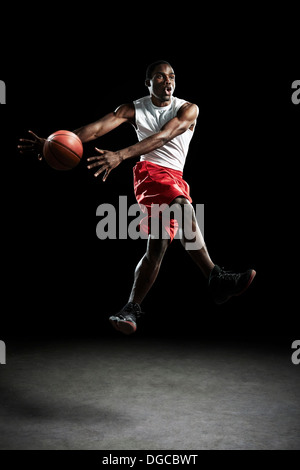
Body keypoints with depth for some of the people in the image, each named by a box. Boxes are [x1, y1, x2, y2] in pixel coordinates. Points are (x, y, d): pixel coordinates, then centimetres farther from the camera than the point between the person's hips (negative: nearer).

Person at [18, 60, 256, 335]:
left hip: (176, 178, 3)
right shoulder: (135, 109, 6)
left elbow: (162, 136, -17)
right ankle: (216, 279, -38)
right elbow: (99, 127, -6)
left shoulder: (187, 110, 1)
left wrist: (121, 155, -33)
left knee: (157, 246, -7)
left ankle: (132, 309, -1)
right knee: (183, 205, -33)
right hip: (150, 170, -3)